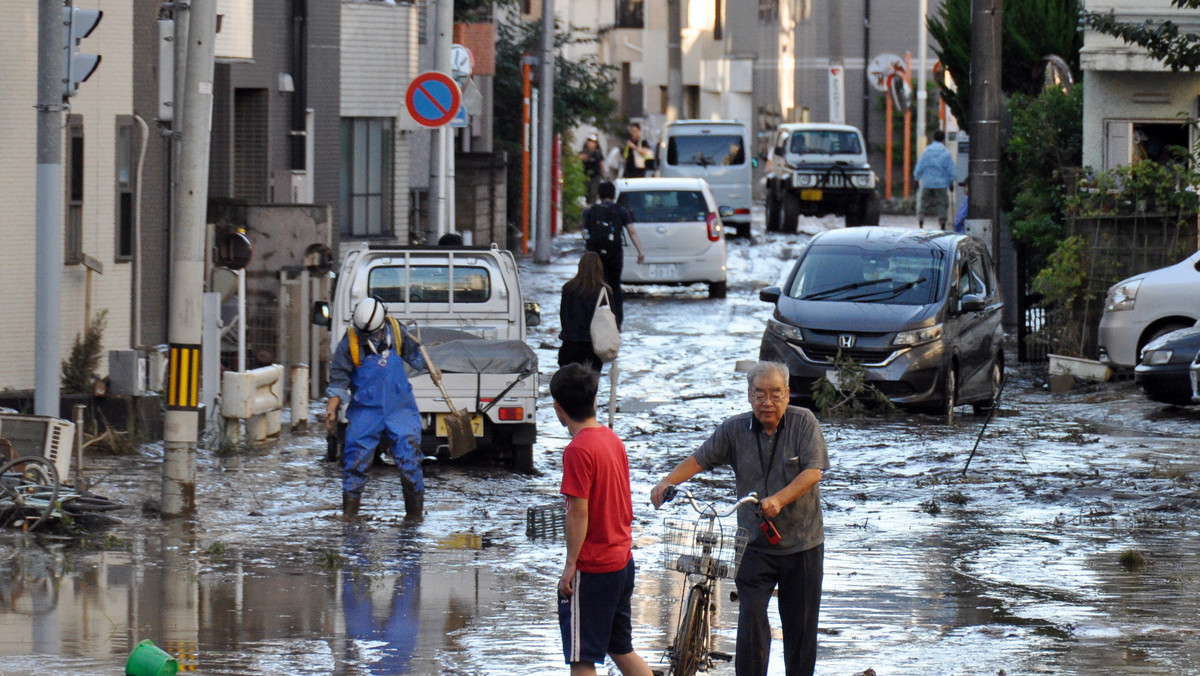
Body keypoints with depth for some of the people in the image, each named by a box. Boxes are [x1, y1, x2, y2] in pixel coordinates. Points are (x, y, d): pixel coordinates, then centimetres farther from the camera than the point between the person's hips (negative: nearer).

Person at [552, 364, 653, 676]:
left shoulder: (578, 450, -18)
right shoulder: (612, 439, 7)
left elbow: (578, 512, -19)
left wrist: (570, 564, -13)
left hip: (592, 568, -8)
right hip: (622, 560, 9)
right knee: (621, 649, 17)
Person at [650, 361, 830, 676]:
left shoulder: (804, 422, -5)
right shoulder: (735, 429, 2)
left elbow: (813, 472, -14)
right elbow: (699, 459, 2)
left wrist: (779, 499, -29)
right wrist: (668, 481, -17)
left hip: (802, 544, -1)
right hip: (755, 544, 1)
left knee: (800, 625, 6)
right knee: (751, 618, -11)